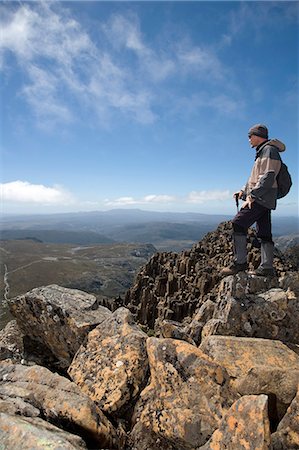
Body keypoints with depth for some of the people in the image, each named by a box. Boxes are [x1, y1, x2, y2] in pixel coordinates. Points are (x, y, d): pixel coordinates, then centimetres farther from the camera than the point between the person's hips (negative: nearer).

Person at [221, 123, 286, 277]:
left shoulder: (269, 149, -6)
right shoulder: (263, 152, 25)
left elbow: (268, 177, -18)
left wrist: (252, 195, -23)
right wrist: (244, 191, 16)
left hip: (261, 197, -10)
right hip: (264, 199, 10)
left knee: (238, 224, -16)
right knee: (264, 233, 7)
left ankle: (240, 262, -14)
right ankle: (266, 267, 10)